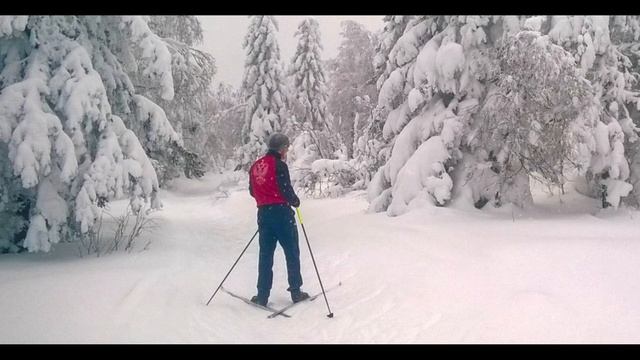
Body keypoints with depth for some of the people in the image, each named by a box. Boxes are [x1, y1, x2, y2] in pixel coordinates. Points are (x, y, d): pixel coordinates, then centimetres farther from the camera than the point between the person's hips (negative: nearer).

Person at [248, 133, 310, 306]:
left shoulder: (255, 166, 10)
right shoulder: (279, 164, -12)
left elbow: (252, 191, 15)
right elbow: (286, 189, -16)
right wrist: (295, 201, 2)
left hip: (263, 213, 6)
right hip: (281, 212, -6)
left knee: (265, 254, 11)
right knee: (292, 252, 7)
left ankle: (262, 295, 12)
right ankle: (295, 291, 12)